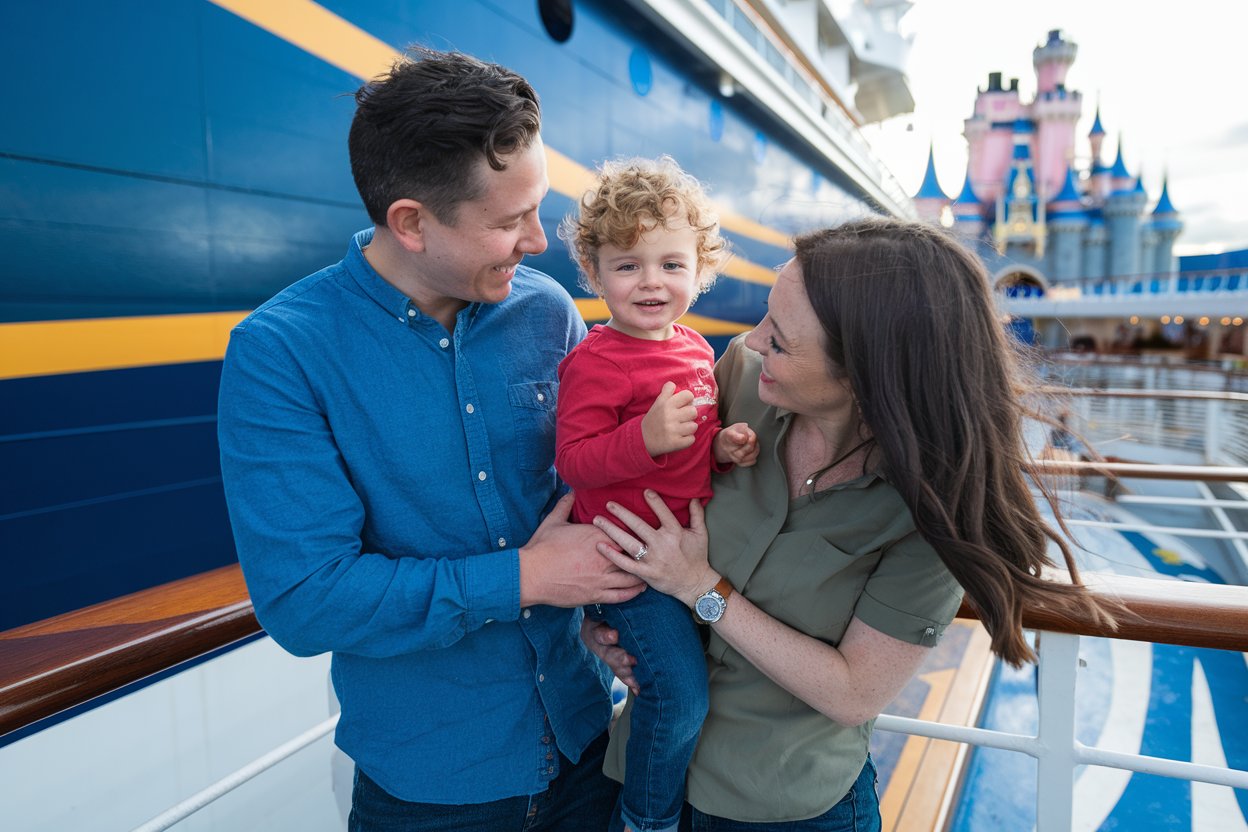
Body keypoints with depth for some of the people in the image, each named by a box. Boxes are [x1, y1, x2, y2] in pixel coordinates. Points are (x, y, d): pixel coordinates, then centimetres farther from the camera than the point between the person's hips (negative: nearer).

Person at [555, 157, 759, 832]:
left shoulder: (696, 348, 8)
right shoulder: (594, 362, -17)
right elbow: (572, 462, -21)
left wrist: (724, 446, -1)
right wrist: (646, 436, -34)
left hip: (690, 543, 8)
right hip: (628, 555, -8)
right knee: (681, 688, -10)